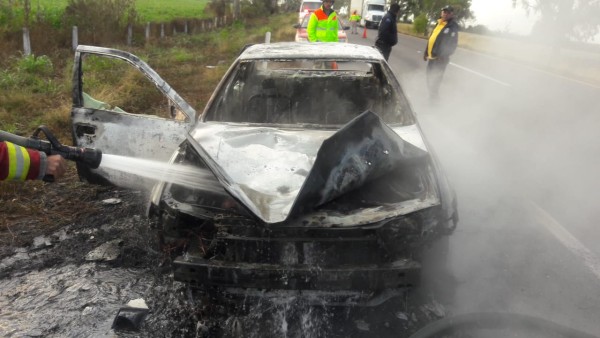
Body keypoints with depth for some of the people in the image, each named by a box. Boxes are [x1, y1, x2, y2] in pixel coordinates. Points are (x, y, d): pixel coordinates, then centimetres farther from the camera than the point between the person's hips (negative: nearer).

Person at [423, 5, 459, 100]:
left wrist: (444, 56, -24)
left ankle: (434, 98, 7)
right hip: (431, 56, 8)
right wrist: (426, 52, 18)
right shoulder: (439, 24, 14)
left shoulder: (453, 26, -10)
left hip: (439, 58, -8)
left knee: (435, 80, -5)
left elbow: (453, 44, -17)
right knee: (430, 78, 16)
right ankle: (432, 96, 30)